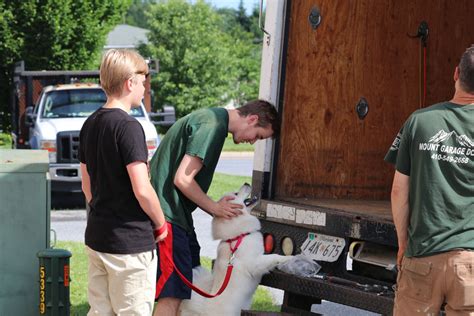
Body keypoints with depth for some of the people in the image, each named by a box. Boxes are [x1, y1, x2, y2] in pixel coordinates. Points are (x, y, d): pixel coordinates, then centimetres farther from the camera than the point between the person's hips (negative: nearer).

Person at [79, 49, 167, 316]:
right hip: (130, 243, -8)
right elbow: (142, 190, -21)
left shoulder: (91, 124, 9)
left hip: (97, 237, 8)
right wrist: (161, 225, -6)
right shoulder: (128, 126, -17)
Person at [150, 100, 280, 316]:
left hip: (176, 212, 11)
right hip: (167, 213, -11)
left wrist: (216, 208, 9)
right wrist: (214, 207, -7)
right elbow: (182, 179, -20)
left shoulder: (211, 118, 16)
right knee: (172, 292, -11)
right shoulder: (212, 126, -16)